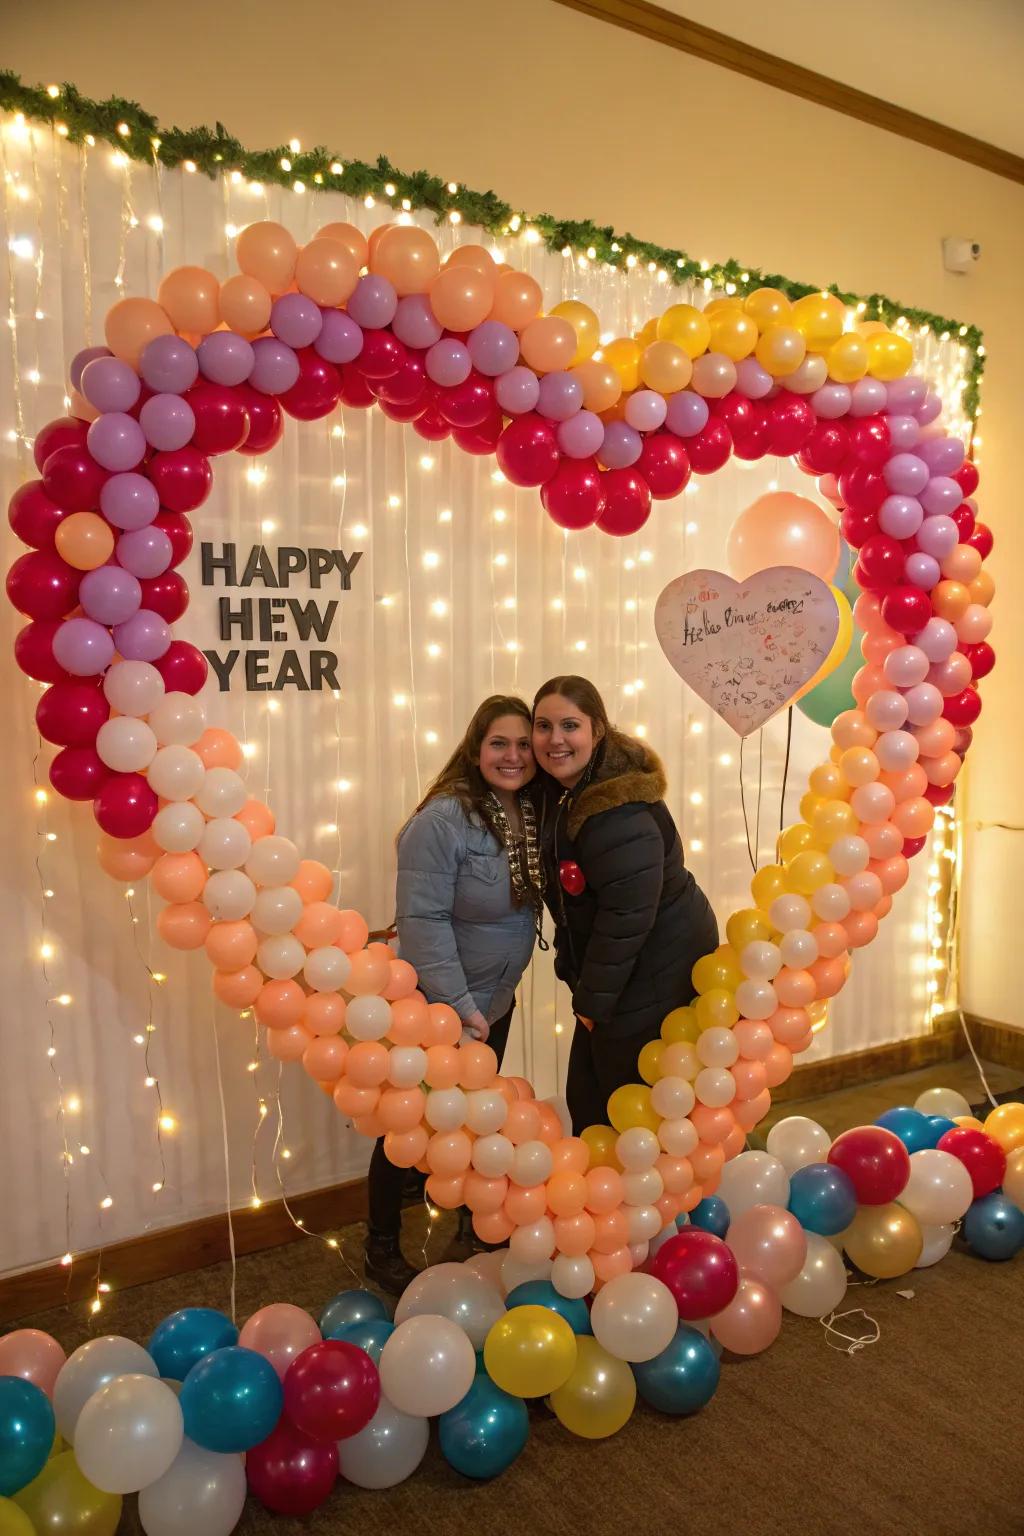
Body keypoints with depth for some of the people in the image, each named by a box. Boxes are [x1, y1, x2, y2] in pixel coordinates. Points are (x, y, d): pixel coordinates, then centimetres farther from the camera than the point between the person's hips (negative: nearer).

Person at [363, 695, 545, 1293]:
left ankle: (475, 1219, 44)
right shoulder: (444, 818, -25)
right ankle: (383, 1247, 28)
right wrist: (459, 1006, -24)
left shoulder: (534, 814, -3)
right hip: (432, 1005, -7)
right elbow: (423, 920, -26)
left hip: (494, 1001, 7)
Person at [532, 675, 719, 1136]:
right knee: (587, 1102, 19)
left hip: (655, 975, -9)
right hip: (608, 972, 9)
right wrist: (575, 976, 5)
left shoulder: (621, 813, -28)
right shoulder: (561, 792, 1)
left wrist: (593, 998, -17)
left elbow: (626, 917, -27)